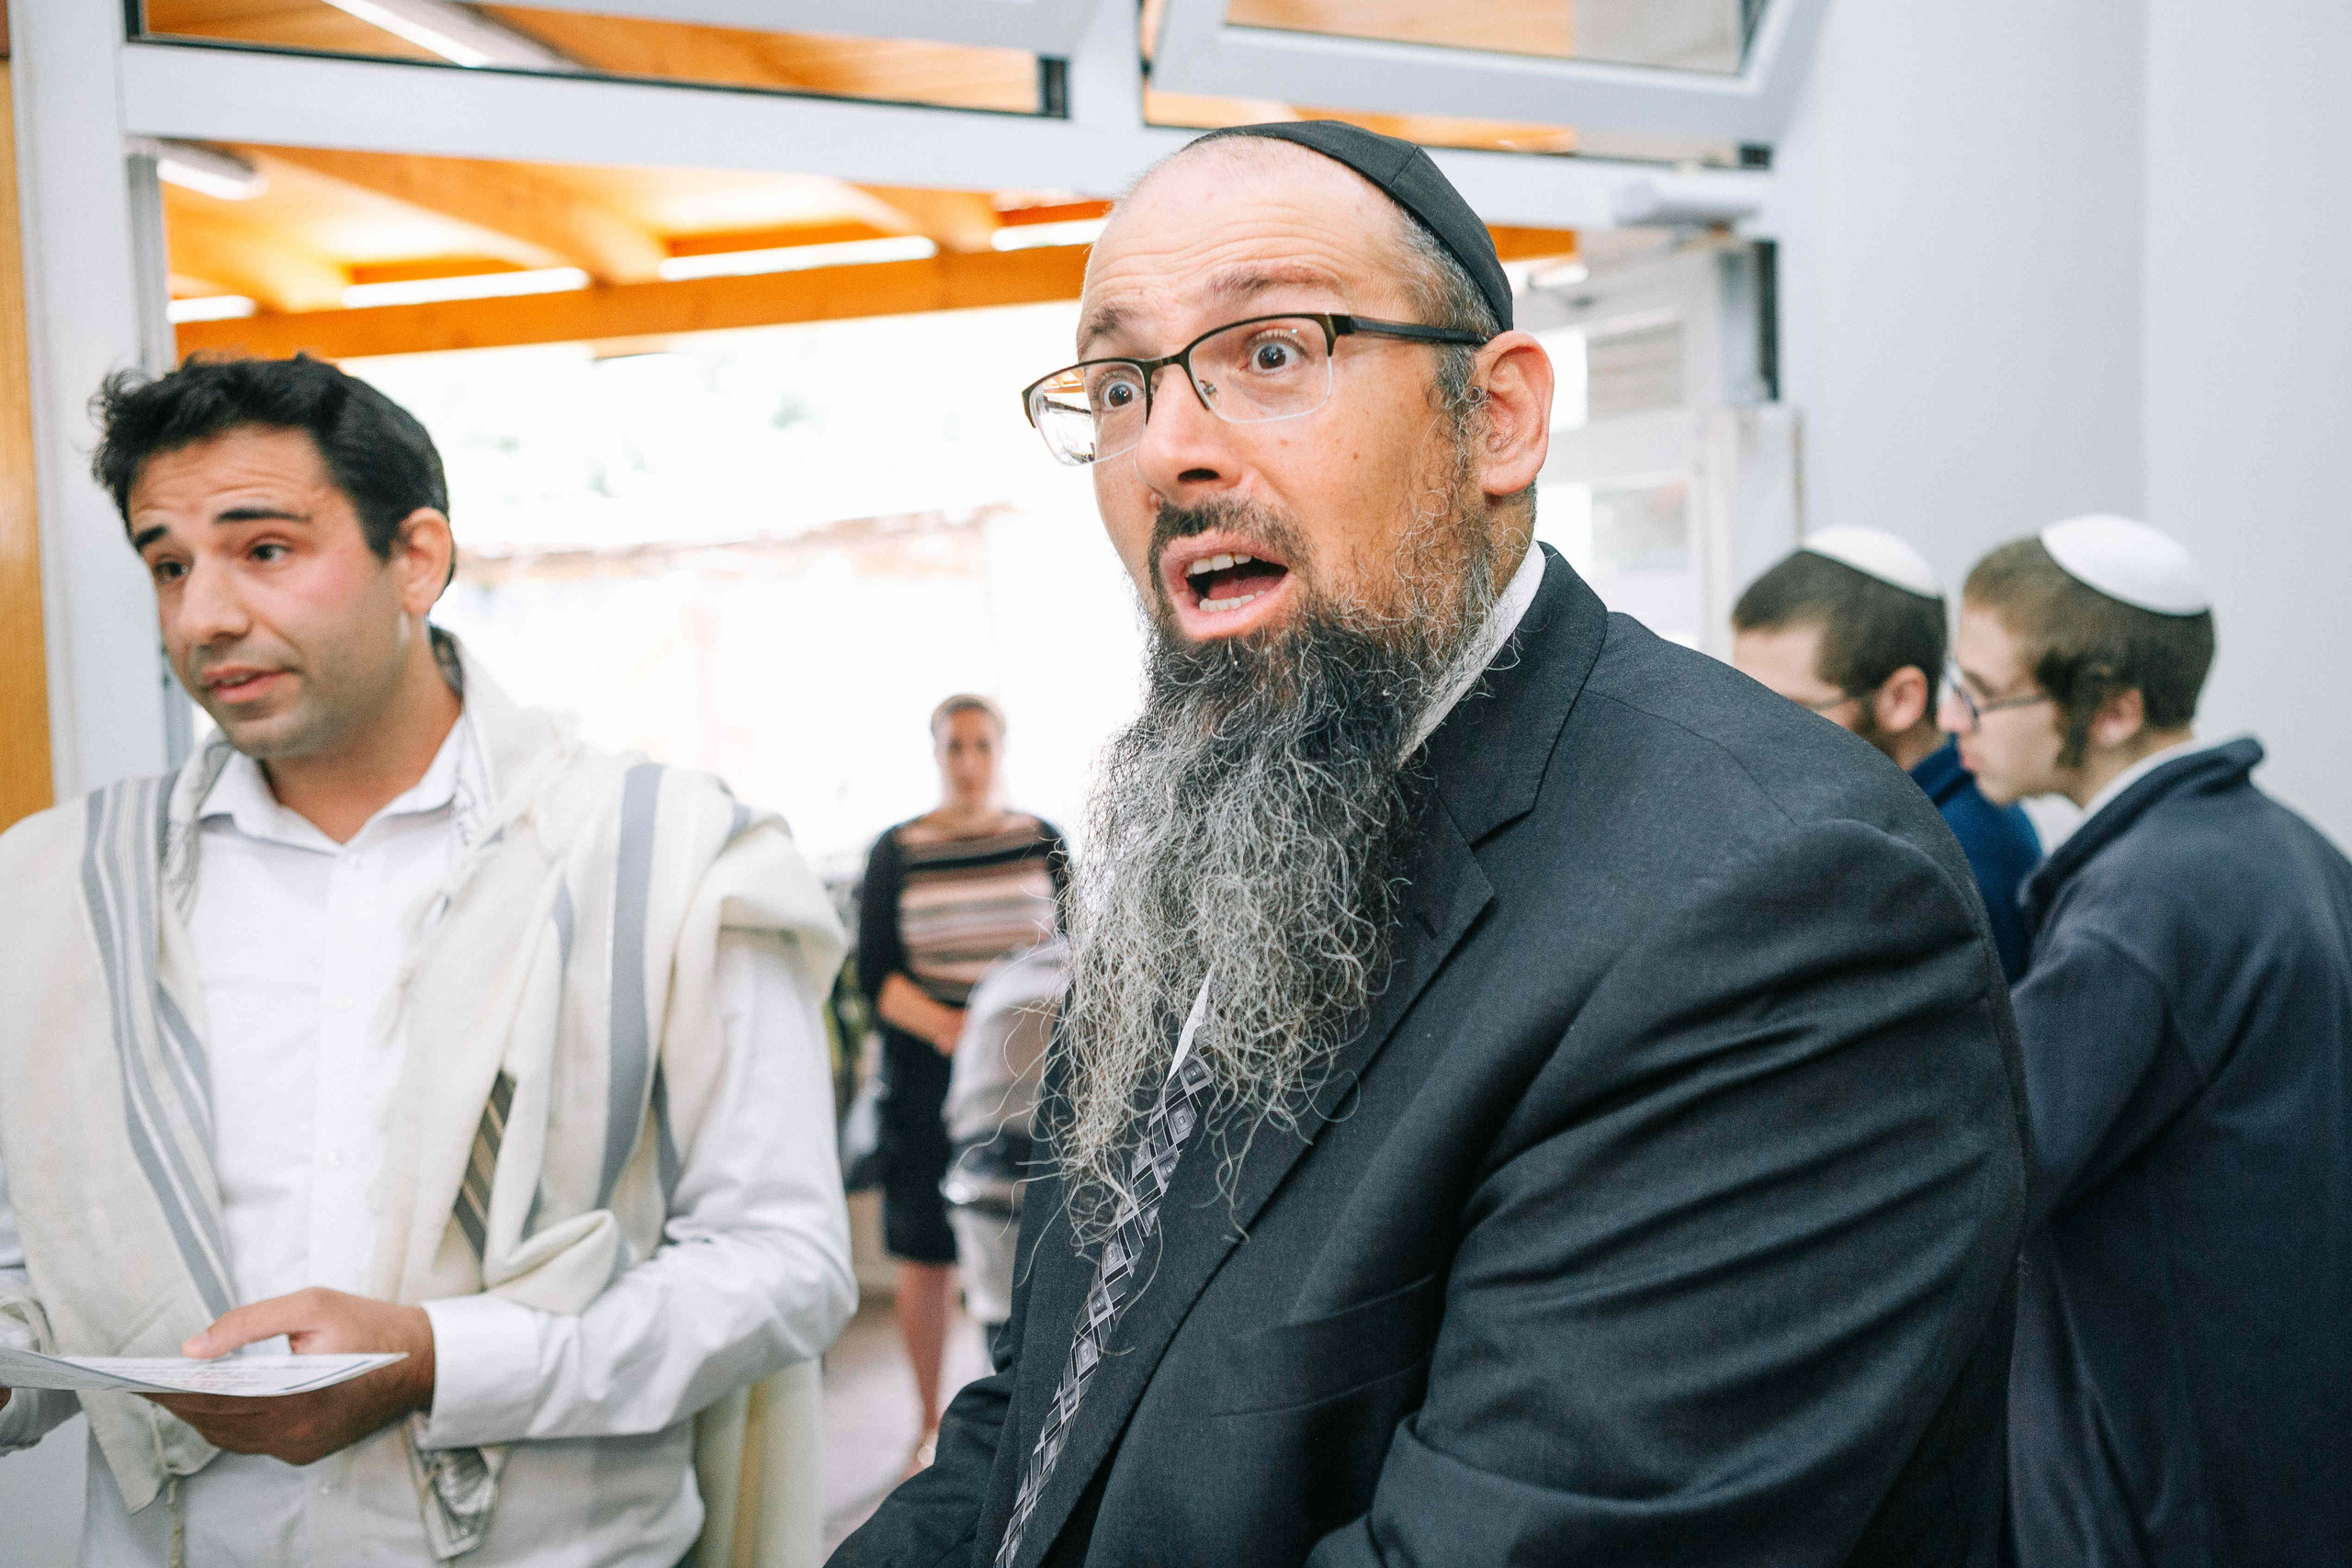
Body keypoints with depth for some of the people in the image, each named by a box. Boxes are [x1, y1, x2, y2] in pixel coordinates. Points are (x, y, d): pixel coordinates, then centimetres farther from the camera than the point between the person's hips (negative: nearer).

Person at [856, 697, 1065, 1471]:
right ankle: (930, 1423, 20)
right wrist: (943, 1026, -20)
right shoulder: (896, 851, 2)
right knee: (926, 1256, 4)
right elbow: (874, 972, -2)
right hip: (926, 1077, 0)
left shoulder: (1043, 841, 6)